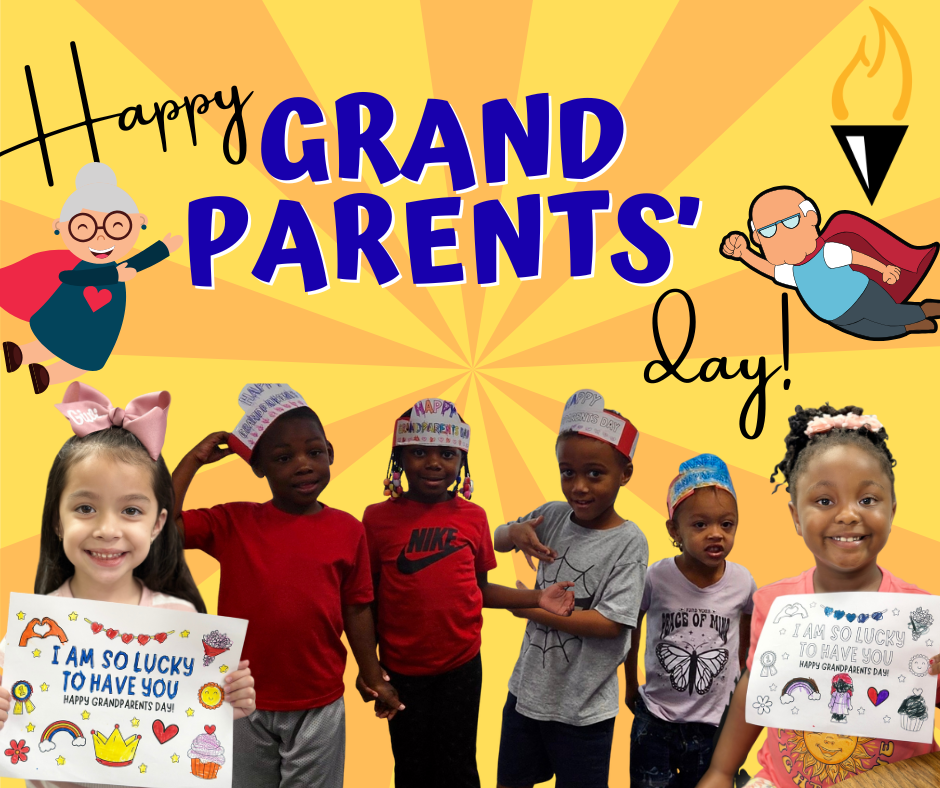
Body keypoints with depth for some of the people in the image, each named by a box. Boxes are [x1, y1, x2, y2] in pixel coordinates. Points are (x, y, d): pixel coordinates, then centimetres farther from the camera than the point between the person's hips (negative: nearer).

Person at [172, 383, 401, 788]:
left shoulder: (348, 530, -3)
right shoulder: (233, 523, -3)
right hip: (245, 703, 1)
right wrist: (195, 459, -10)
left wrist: (374, 677, 7)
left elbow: (355, 608, 4)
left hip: (319, 705, 0)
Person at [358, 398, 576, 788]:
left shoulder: (472, 517, -3)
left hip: (462, 666, 1)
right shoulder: (379, 518, -8)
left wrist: (536, 598, -7)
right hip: (402, 668, -1)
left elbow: (479, 589, 6)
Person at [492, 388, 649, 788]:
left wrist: (532, 609, -17)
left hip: (582, 709, -5)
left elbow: (611, 623, -22)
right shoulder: (554, 515, -2)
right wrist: (516, 532, -10)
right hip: (527, 690, 5)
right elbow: (496, 540, 14)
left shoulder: (628, 542, -16)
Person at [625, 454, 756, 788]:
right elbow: (630, 628, 3)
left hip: (714, 723, 2)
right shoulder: (655, 578, -16)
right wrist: (631, 685, 10)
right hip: (655, 722, -1)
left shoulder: (742, 582, -11)